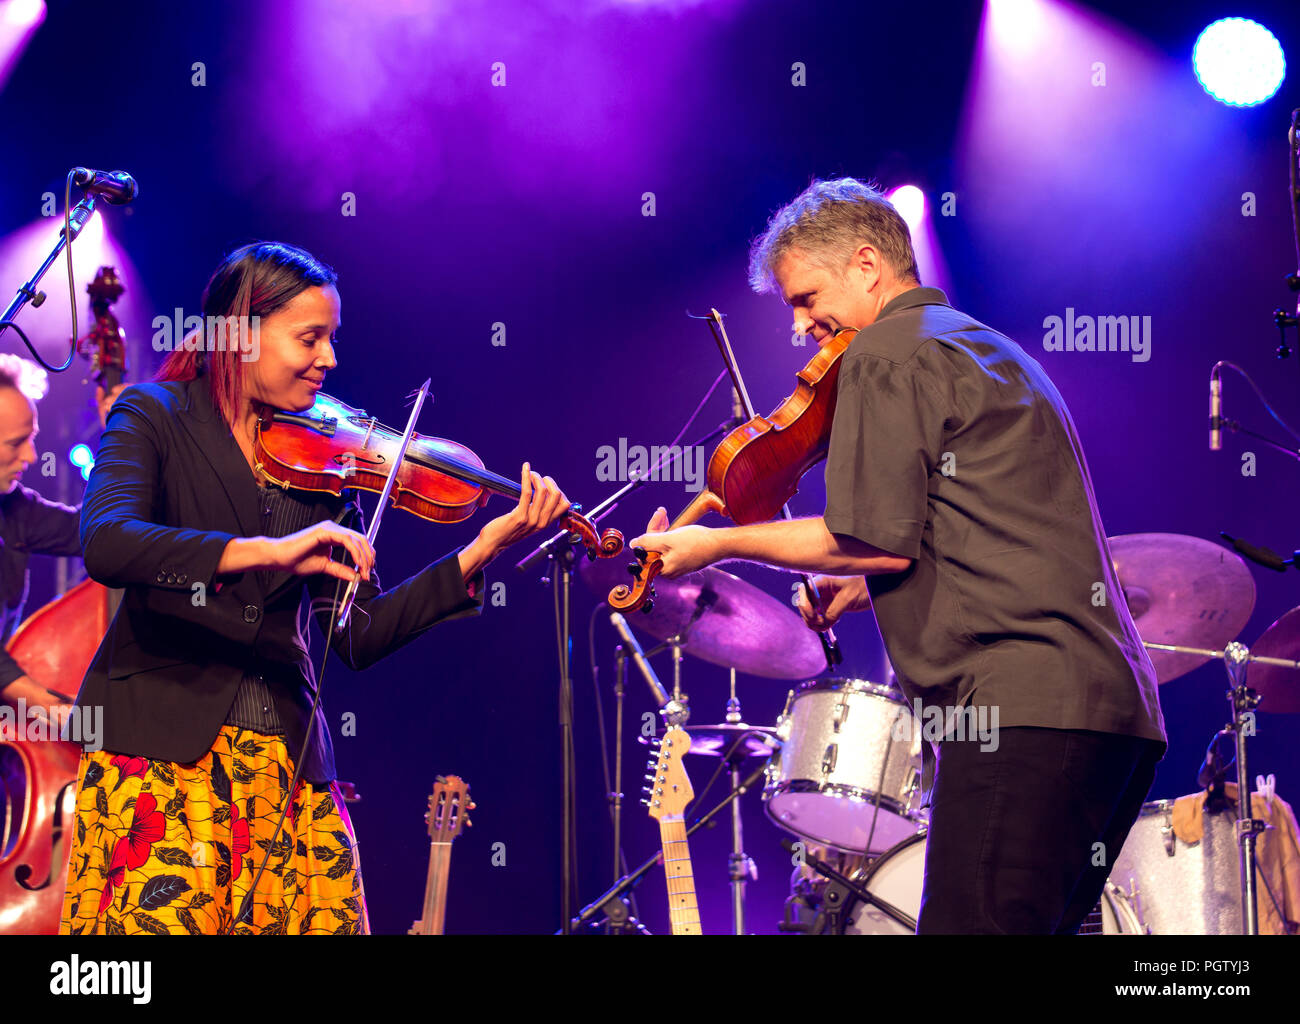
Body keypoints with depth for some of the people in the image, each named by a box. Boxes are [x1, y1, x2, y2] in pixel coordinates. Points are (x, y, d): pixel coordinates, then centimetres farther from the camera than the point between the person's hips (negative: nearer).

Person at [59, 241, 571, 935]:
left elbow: (359, 637, 7)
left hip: (288, 750, 4)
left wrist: (479, 554, -4)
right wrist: (268, 551, -30)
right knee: (162, 915, -17)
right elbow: (106, 544, -20)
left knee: (322, 919, -6)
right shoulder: (155, 418, 1)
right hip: (163, 746, -4)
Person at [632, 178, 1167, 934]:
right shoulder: (987, 349, 28)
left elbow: (879, 540, -10)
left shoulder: (887, 352, -2)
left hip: (1018, 704, -10)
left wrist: (719, 545, 0)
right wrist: (868, 585, 26)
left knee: (972, 925, -14)